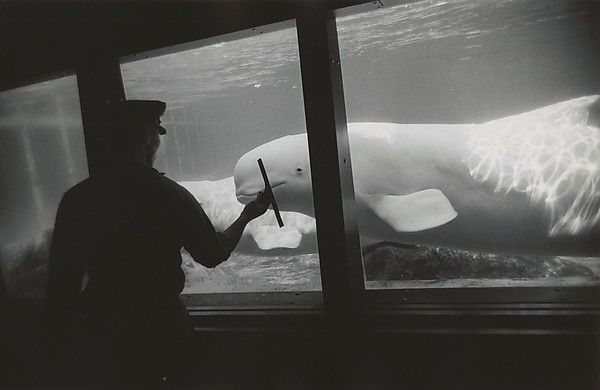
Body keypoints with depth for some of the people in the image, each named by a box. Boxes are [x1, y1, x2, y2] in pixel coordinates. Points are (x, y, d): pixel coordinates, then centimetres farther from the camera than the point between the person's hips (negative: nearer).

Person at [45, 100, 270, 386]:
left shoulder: (76, 198, -9)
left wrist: (66, 356, 9)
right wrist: (247, 216, 18)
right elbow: (214, 254, 1)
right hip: (159, 332, -1)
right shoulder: (171, 195, -14)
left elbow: (59, 284, -5)